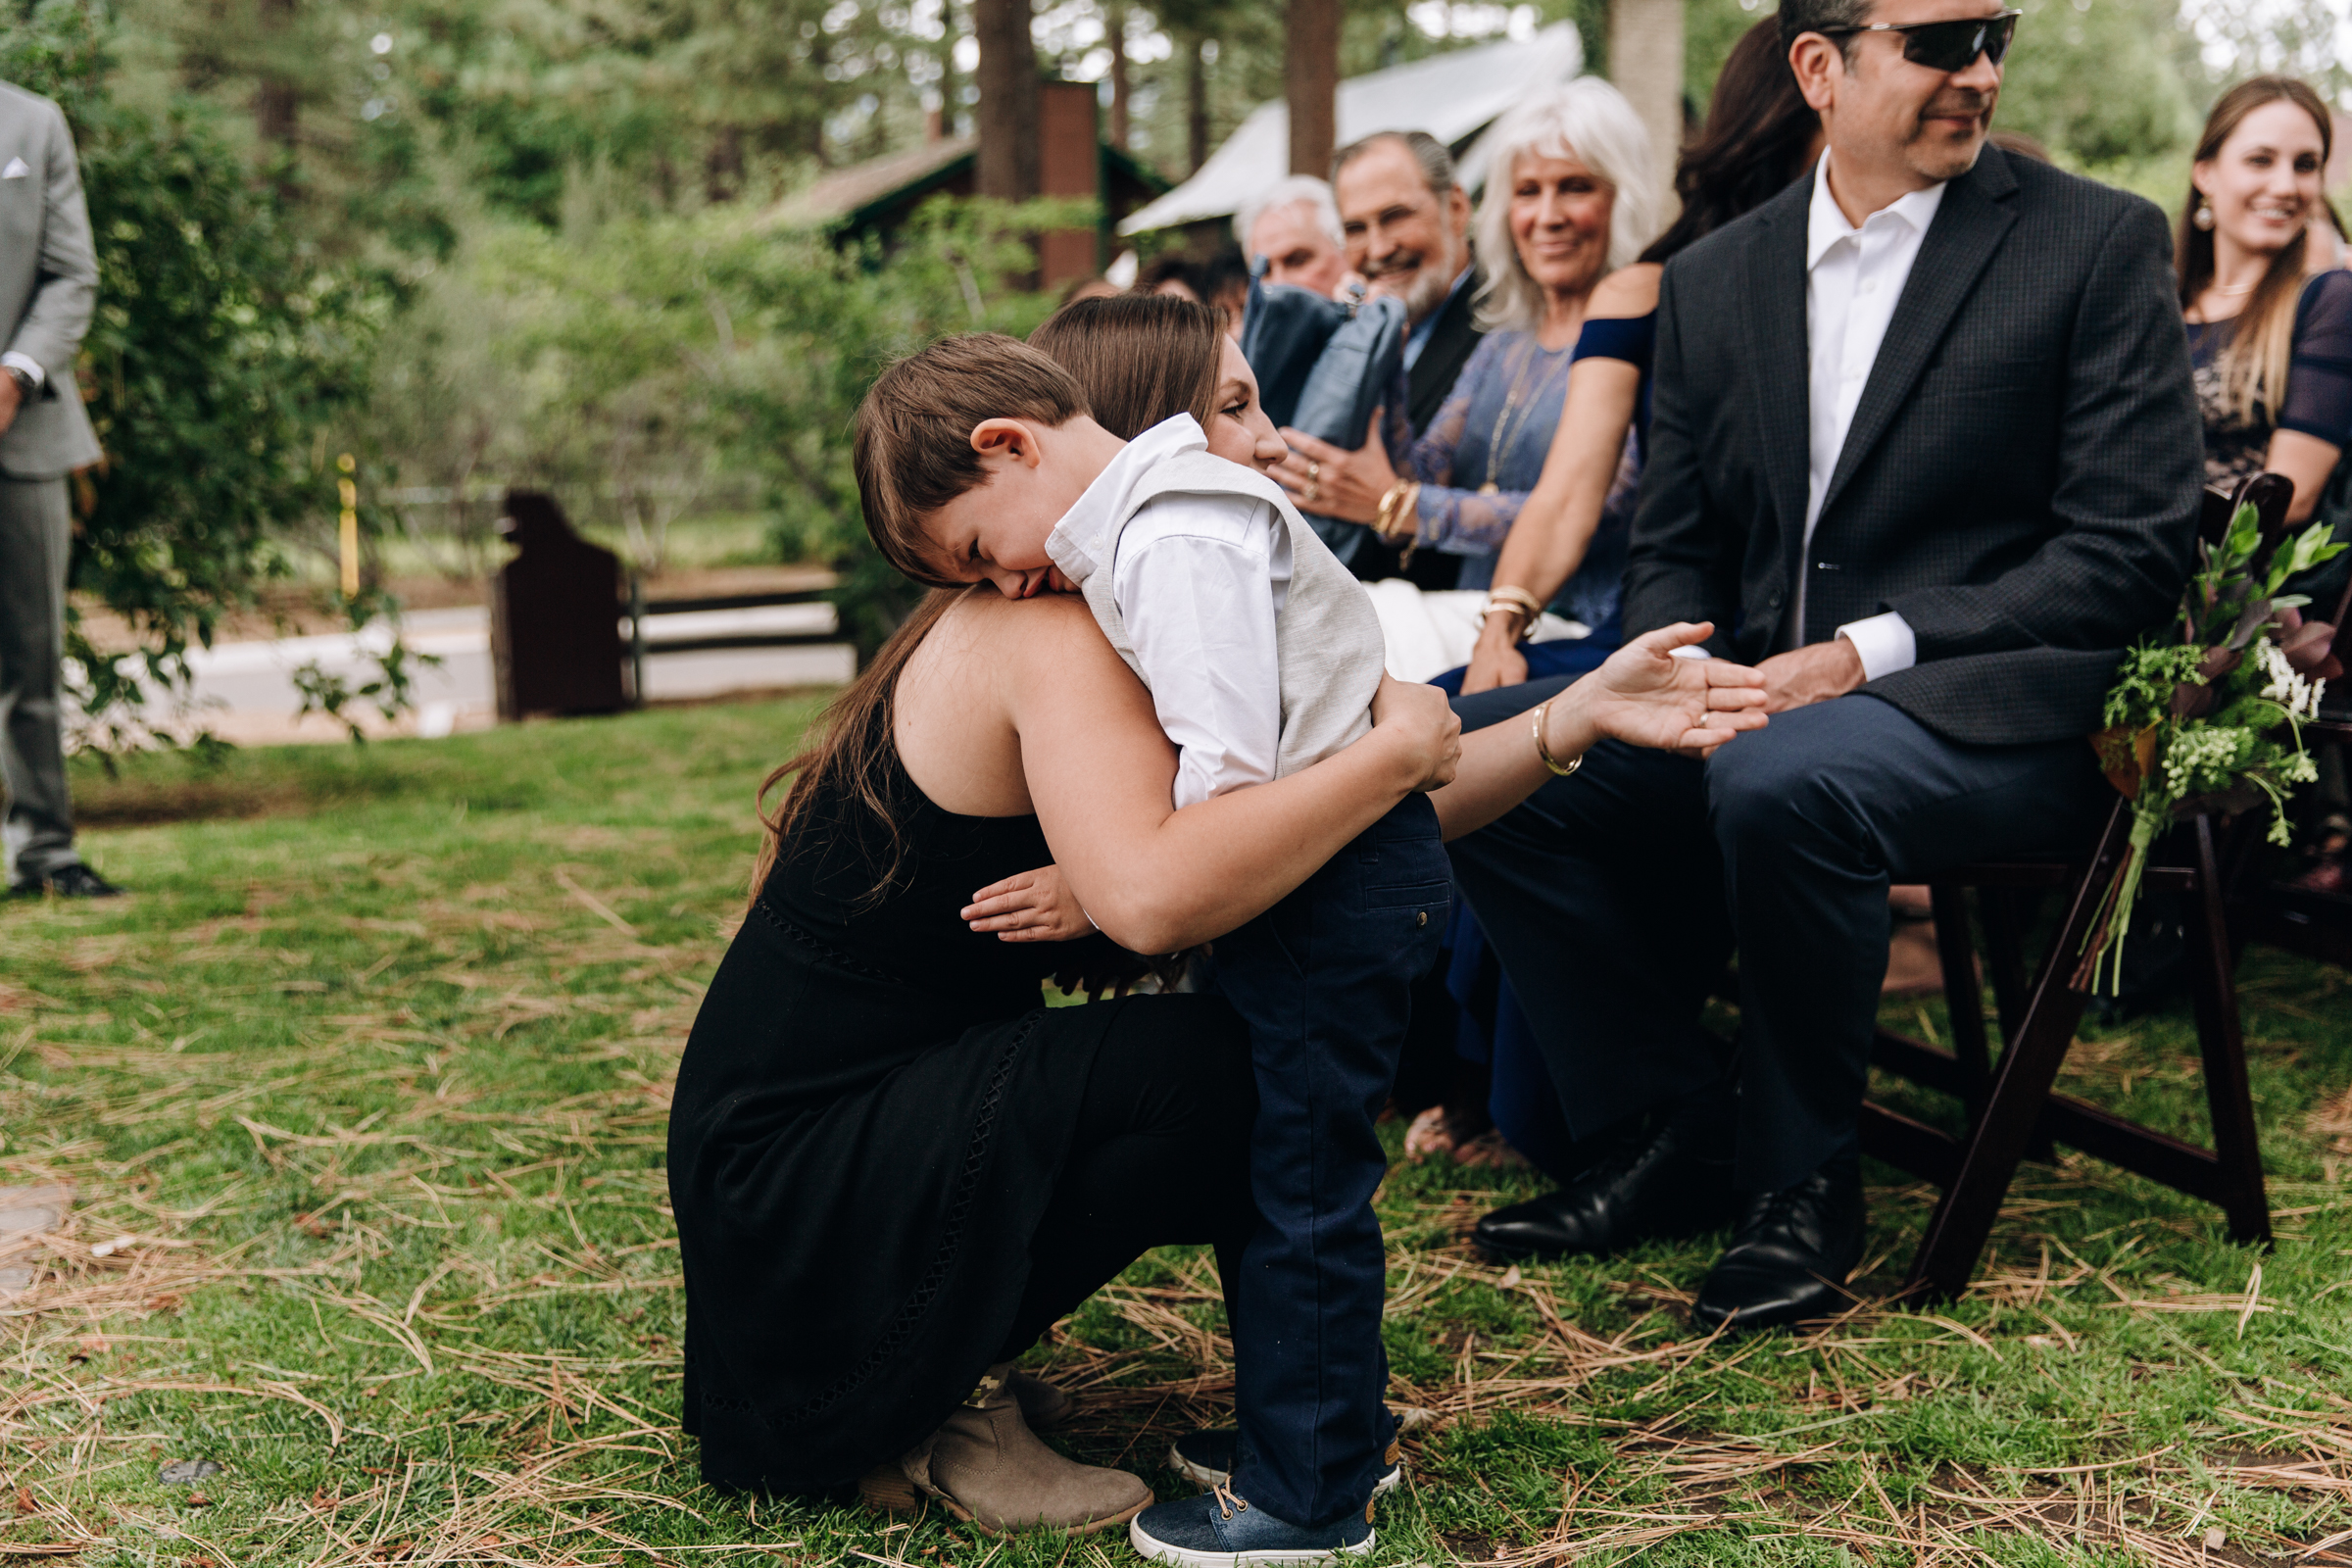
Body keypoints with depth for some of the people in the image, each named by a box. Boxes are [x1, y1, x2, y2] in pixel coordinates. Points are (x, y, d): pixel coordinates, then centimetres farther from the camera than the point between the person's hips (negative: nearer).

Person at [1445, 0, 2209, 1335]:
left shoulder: (2101, 244, -1)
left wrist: (1871, 650, -16)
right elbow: (1674, 548, 16)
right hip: (1757, 700, 6)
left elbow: (2134, 551, -8)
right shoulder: (1711, 282, 13)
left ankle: (1801, 1177, -10)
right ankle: (1670, 1131, 1)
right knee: (1480, 752, -11)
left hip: (1997, 710, -5)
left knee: (1780, 779, -35)